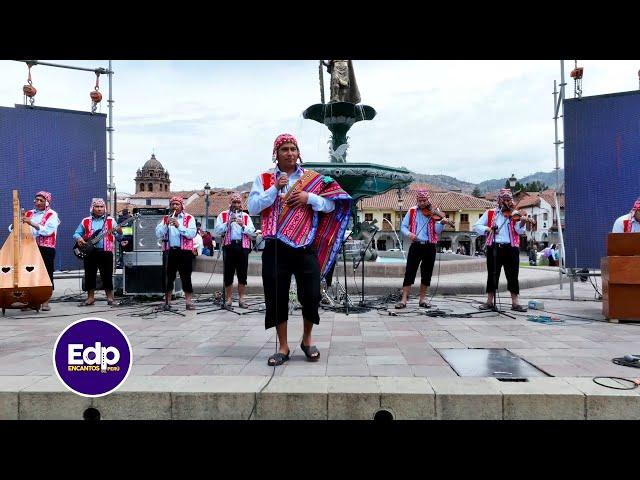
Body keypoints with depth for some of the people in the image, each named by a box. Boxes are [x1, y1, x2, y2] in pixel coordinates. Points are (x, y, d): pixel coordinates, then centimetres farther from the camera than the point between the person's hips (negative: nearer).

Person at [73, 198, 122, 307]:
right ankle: (90, 298, 18)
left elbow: (118, 237, 5)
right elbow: (76, 233, 15)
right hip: (89, 252, 2)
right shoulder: (85, 221, 11)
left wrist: (119, 232, -17)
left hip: (106, 252, -2)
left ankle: (110, 298, 9)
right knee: (89, 275, 7)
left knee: (107, 276, -1)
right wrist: (79, 239, -7)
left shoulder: (111, 220, 6)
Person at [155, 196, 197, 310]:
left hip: (185, 251, -2)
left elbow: (192, 233, -11)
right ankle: (167, 301, 18)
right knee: (168, 277, 8)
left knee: (186, 277, -1)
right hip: (169, 251, 3)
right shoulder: (165, 218, 13)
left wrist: (179, 226, -20)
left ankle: (189, 302, 4)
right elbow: (158, 234, 2)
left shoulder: (189, 218, 4)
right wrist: (166, 225, -13)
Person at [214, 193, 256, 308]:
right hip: (229, 246, -2)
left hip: (243, 247, 2)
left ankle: (241, 299, 14)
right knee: (228, 274, 1)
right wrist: (228, 223, -13)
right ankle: (228, 300, 9)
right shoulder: (223, 215, 9)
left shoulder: (246, 216, 14)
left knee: (242, 275, 4)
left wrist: (243, 225, -13)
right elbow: (216, 231, -2)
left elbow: (252, 232, 3)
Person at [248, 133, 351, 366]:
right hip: (275, 247, 0)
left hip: (306, 246, 0)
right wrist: (275, 188, -11)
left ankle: (307, 339, 25)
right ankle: (283, 347, 17)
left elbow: (331, 205, 5)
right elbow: (252, 208, -4)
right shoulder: (264, 179, 8)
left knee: (311, 295, 0)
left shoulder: (313, 178, 9)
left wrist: (309, 197, -10)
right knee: (277, 296, 3)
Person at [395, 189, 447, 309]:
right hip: (416, 245, -1)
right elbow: (403, 226, 8)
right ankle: (404, 299, -2)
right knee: (409, 272, -4)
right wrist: (409, 233, -13)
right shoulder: (412, 211, 5)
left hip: (430, 246, 1)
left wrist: (442, 223, -25)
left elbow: (437, 230, -5)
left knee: (427, 274, 7)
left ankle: (422, 299, 19)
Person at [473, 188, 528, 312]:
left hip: (511, 248, 0)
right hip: (494, 247, 0)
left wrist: (522, 223, -27)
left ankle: (515, 303, 10)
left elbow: (519, 230, -7)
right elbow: (476, 226, 7)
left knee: (513, 276, 2)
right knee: (492, 275, 7)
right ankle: (489, 302, 17)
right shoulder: (490, 213, 8)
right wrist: (487, 229, -10)